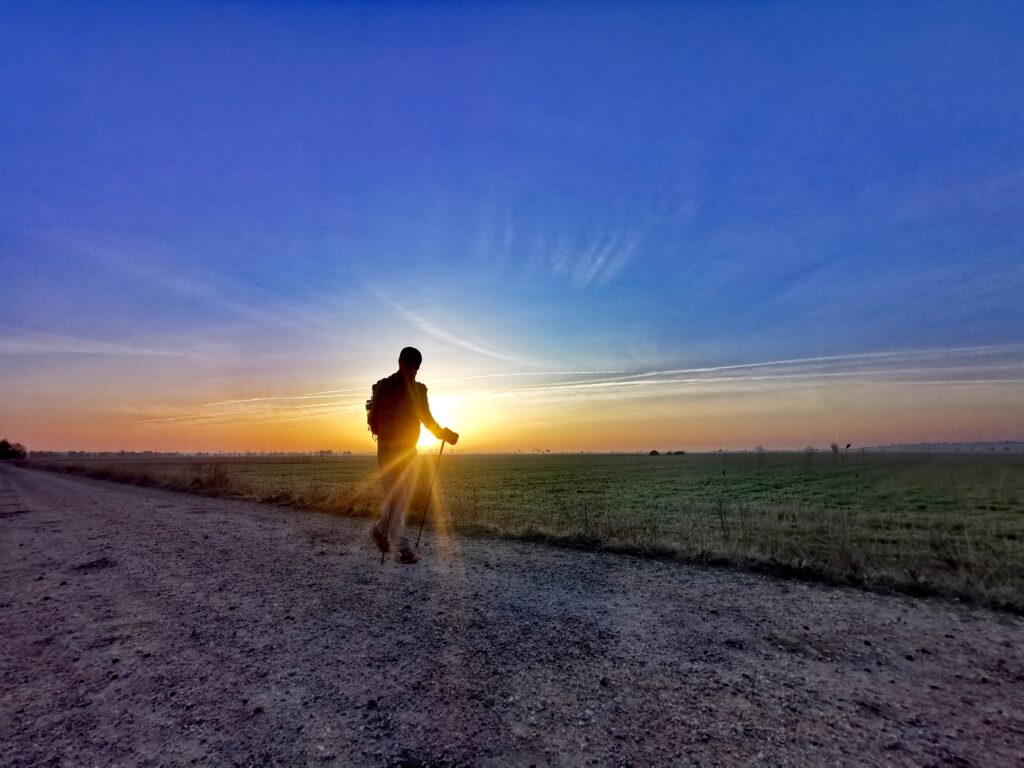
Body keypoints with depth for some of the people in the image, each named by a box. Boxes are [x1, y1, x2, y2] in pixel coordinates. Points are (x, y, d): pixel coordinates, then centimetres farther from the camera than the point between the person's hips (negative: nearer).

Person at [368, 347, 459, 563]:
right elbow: (374, 419, -9)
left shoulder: (419, 389, 9)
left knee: (406, 495, 8)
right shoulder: (384, 387, -7)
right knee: (395, 495, -7)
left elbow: (427, 419, 11)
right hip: (389, 448, -5)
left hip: (409, 450, 6)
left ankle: (380, 529, 31)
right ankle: (402, 547, -3)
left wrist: (444, 433, -3)